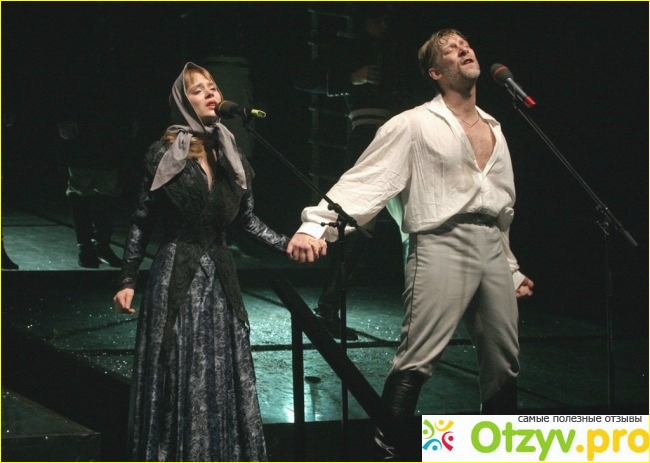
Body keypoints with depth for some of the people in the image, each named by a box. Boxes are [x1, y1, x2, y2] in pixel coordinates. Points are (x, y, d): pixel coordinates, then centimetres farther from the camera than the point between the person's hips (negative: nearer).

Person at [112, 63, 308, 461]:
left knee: (225, 375, 4)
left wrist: (287, 244, -1)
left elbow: (248, 220, 12)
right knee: (180, 377, -2)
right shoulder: (165, 153, -4)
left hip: (220, 276, 4)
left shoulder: (231, 156, 8)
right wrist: (128, 281, -4)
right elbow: (142, 223, -1)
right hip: (177, 278, -4)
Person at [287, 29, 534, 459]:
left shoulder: (494, 129, 21)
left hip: (492, 247, 6)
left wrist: (511, 270, 26)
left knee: (505, 362, 8)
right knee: (418, 358, -14)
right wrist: (315, 224, -21)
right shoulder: (416, 124, 1)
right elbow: (365, 182, -7)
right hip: (442, 244, -6)